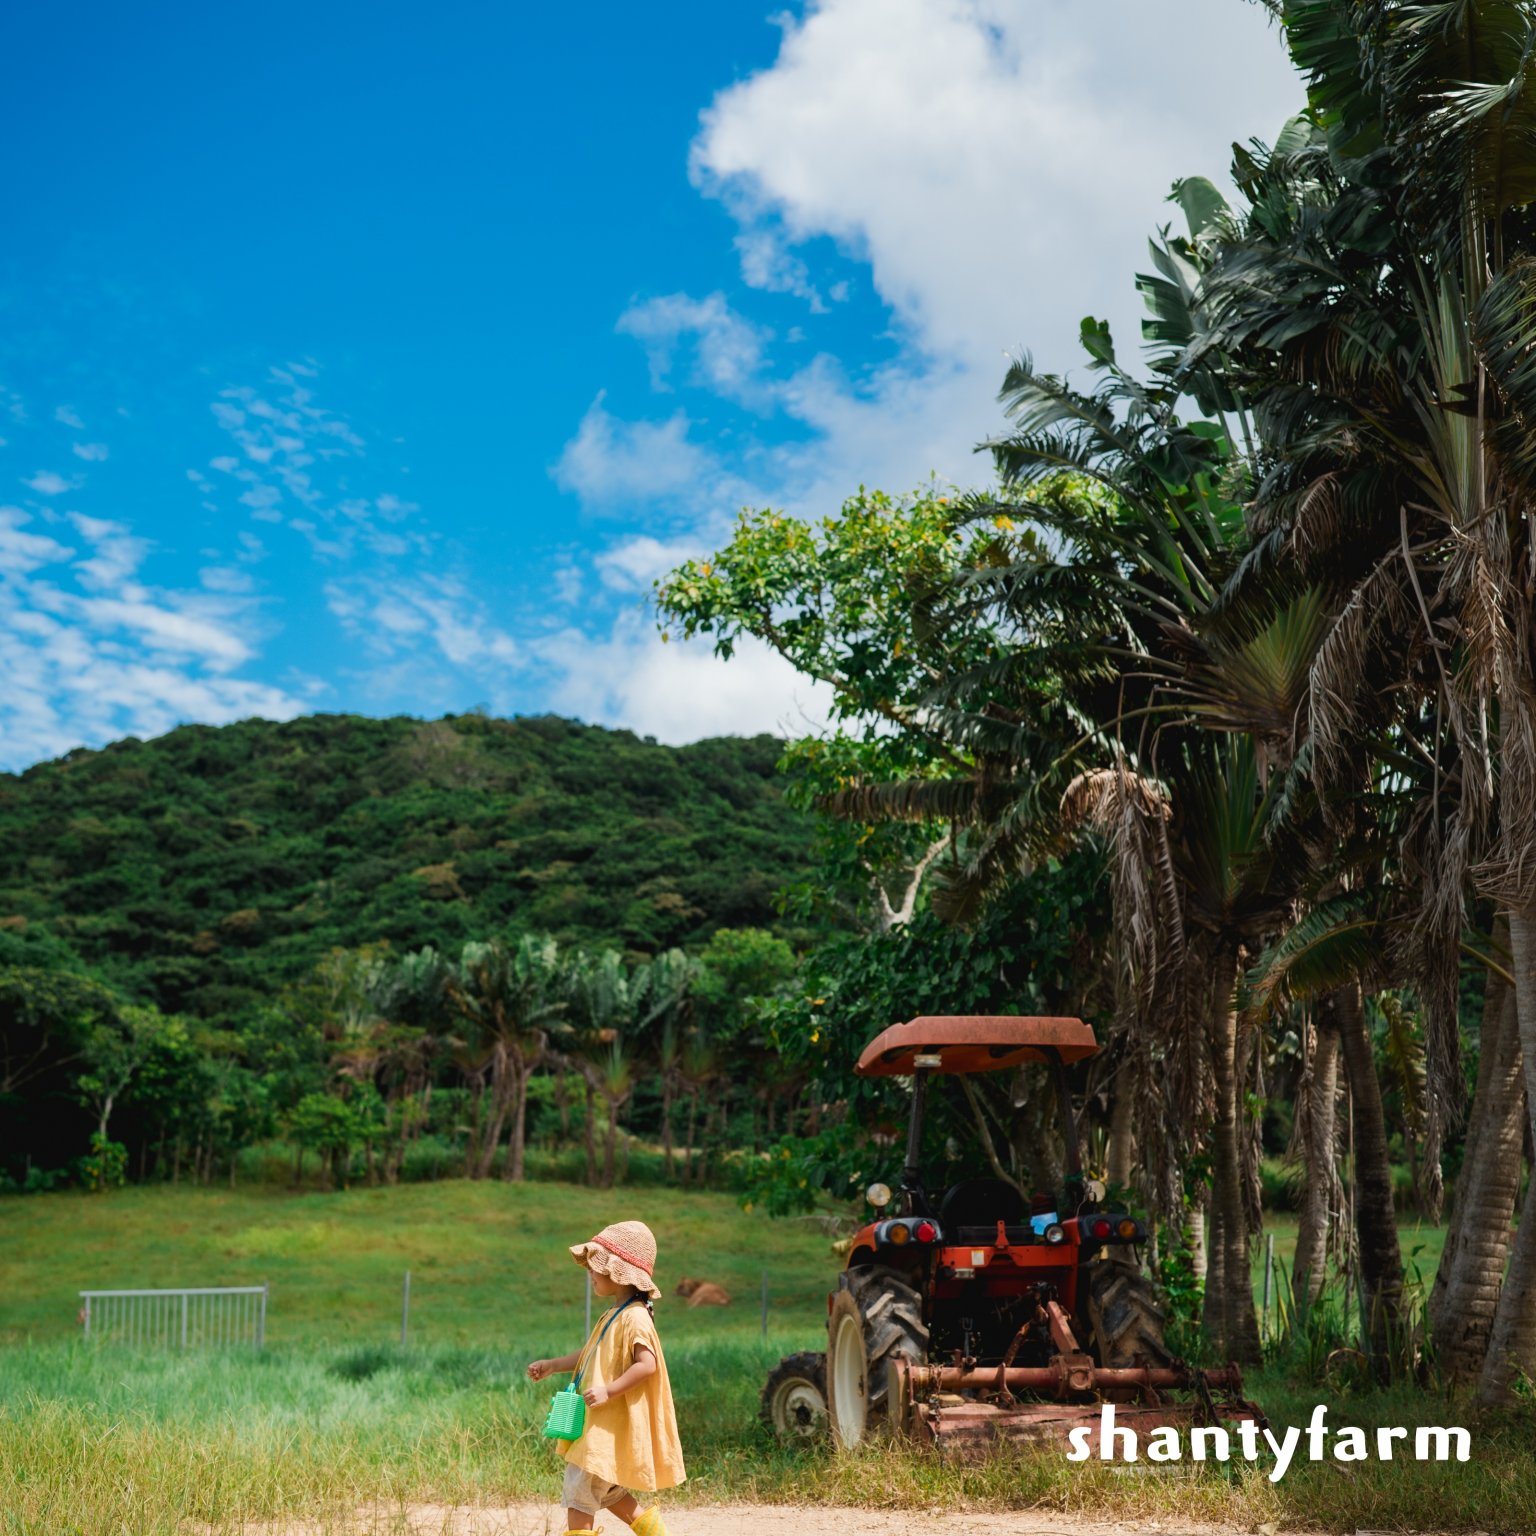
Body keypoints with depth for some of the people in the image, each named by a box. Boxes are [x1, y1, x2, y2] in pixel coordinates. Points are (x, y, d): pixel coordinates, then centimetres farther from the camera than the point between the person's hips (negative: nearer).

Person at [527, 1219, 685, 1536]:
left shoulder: (634, 1318, -19)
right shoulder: (614, 1315, 12)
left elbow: (647, 1364, -28)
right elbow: (591, 1355, 23)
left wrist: (608, 1391, -28)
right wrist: (552, 1366, 18)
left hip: (611, 1425, -10)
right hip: (600, 1423, 10)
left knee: (578, 1490, -5)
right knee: (605, 1491, 19)